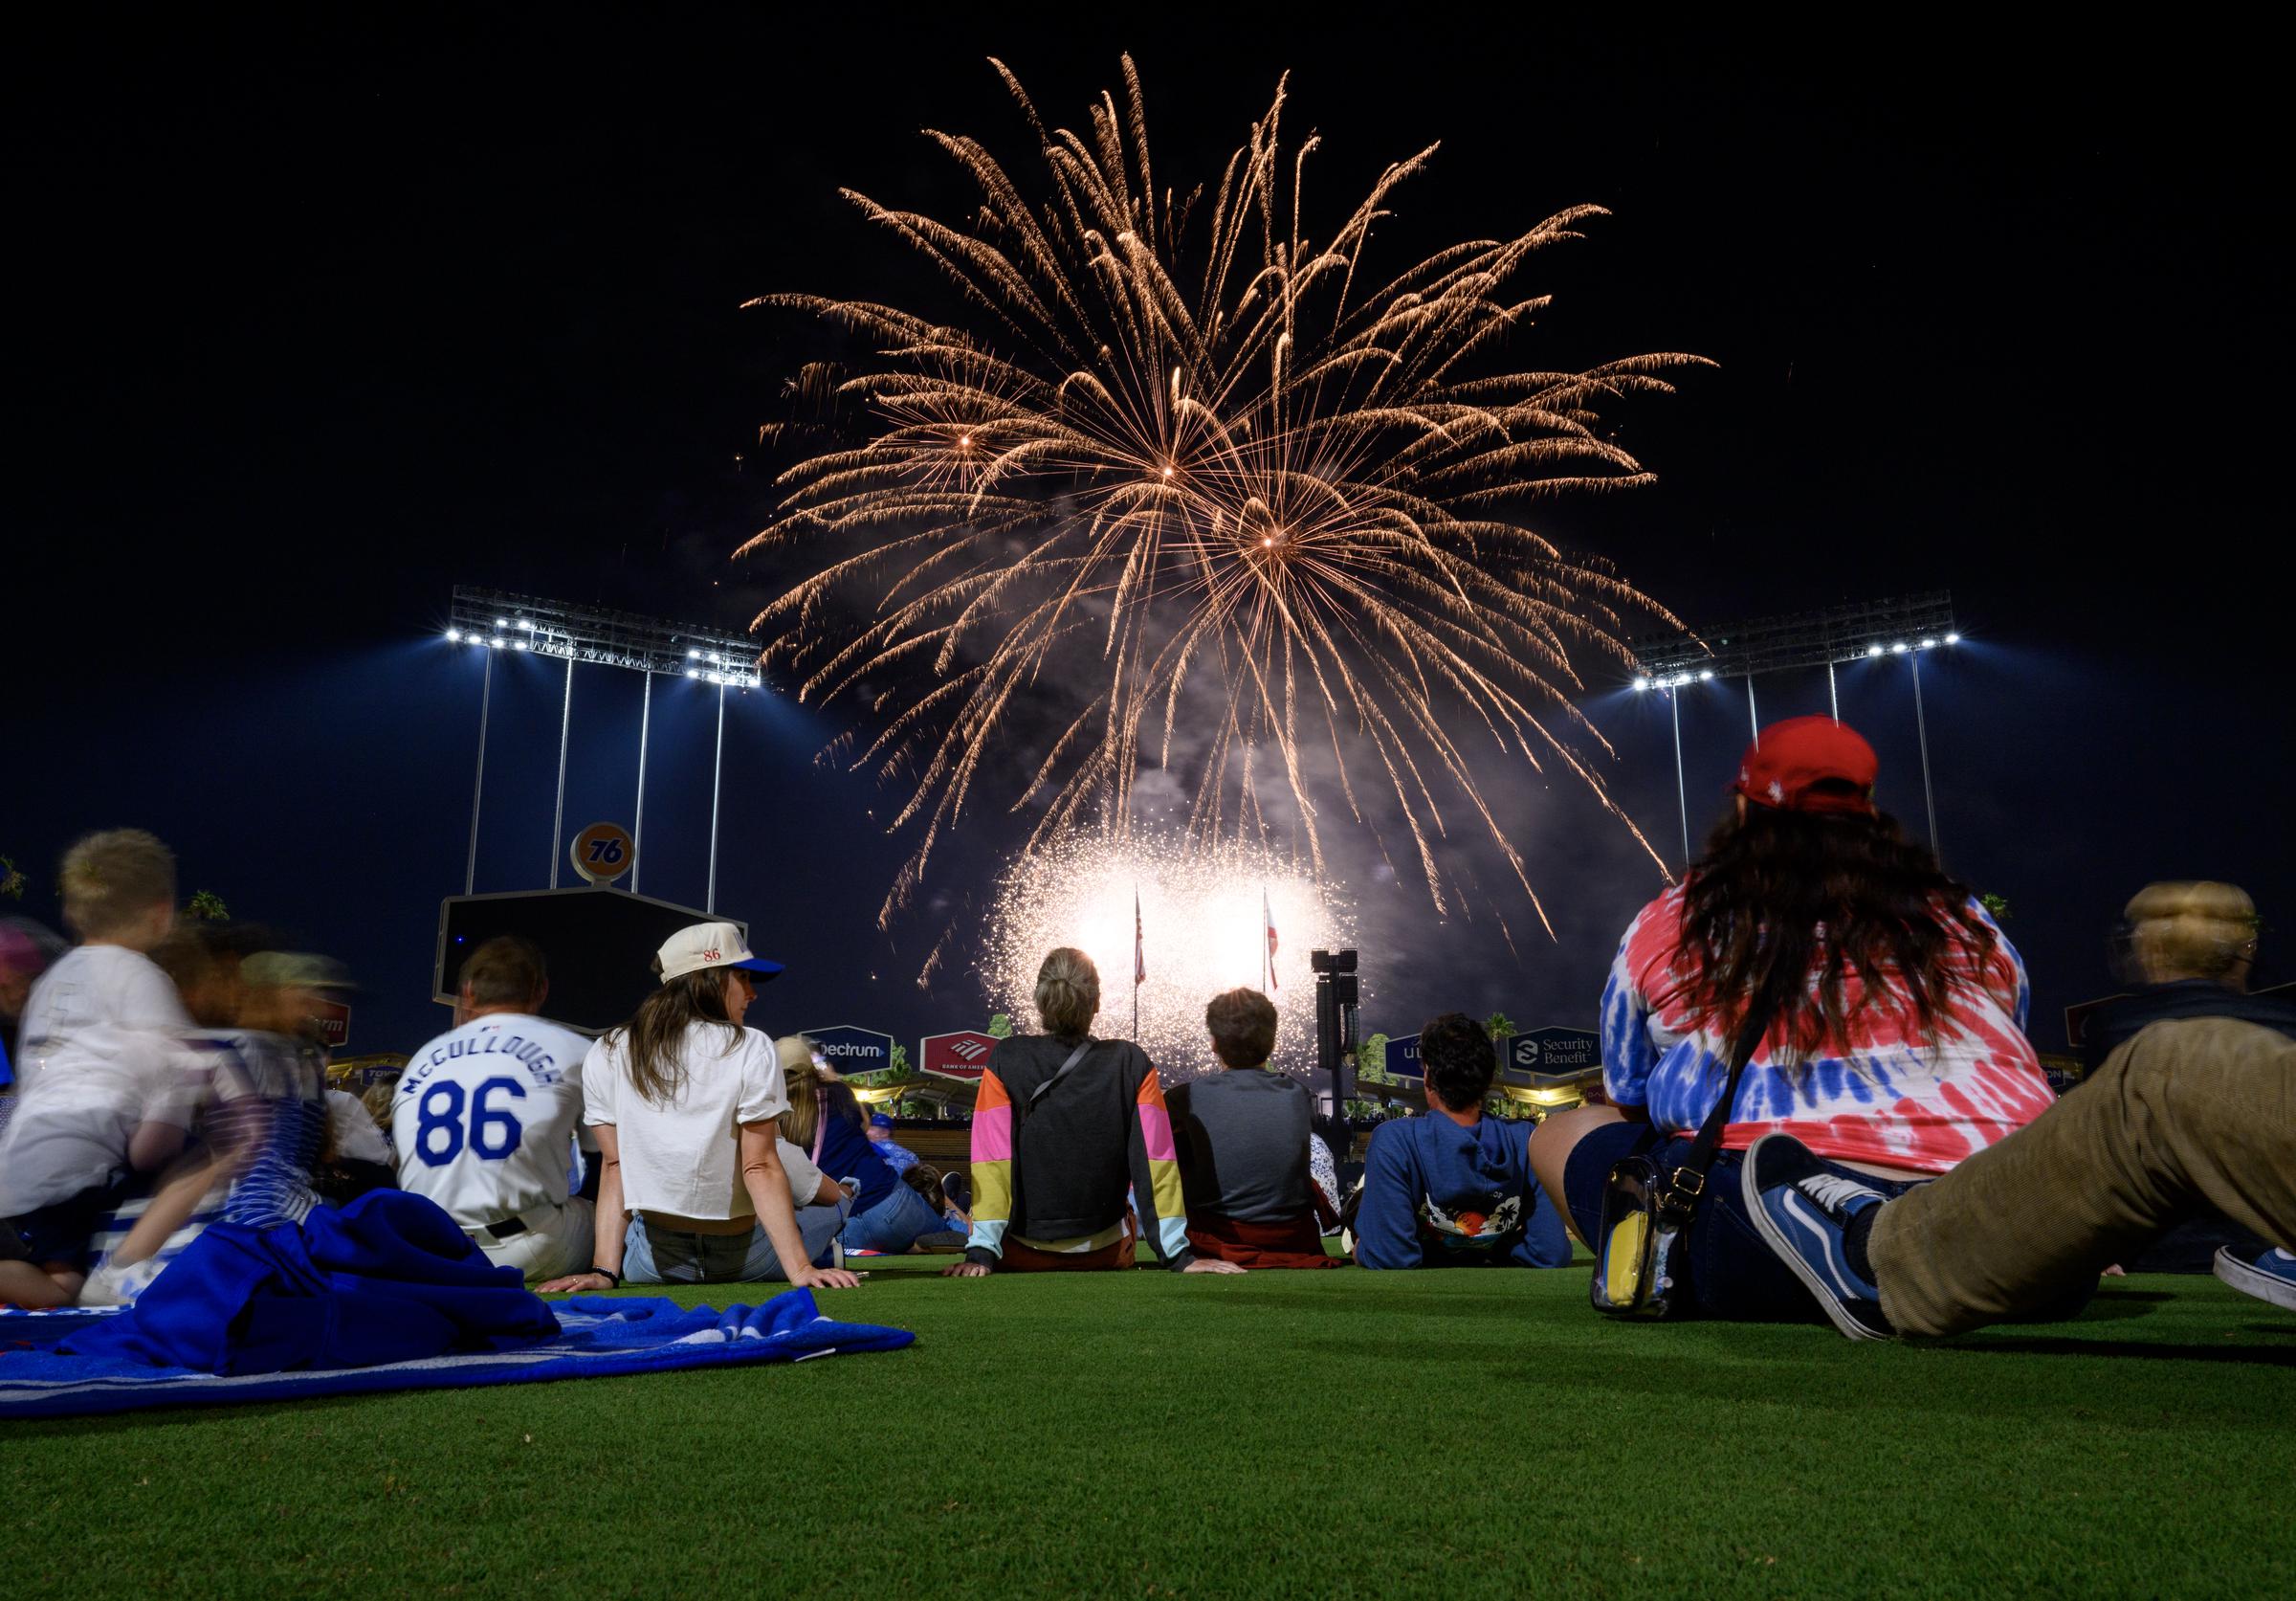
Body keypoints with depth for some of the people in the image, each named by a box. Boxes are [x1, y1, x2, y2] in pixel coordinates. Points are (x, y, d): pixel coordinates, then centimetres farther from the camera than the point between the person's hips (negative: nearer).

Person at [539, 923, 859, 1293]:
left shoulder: (604, 1057, -1)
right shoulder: (750, 1049, -11)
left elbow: (613, 1166, -1)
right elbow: (761, 1168, -14)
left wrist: (604, 1271, 0)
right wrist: (800, 1270, -14)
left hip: (654, 1263, 3)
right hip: (741, 1258, -2)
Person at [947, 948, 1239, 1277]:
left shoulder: (1006, 1059, -10)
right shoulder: (1131, 1064, -9)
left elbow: (992, 1160, -14)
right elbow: (1155, 1162, -11)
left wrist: (981, 1253, -14)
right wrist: (1179, 1256, -9)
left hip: (1020, 1255, 0)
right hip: (1105, 1255, 0)